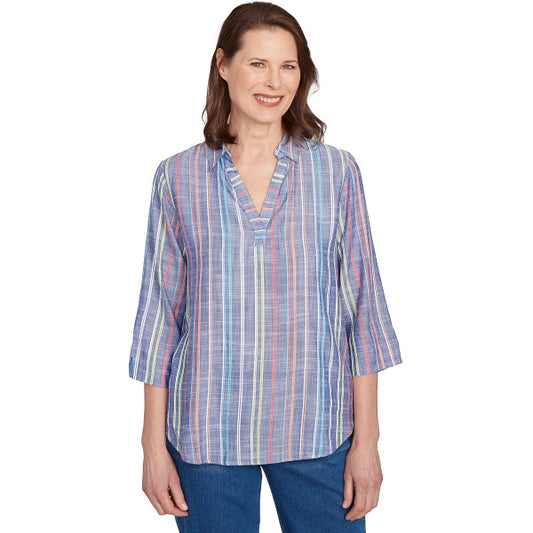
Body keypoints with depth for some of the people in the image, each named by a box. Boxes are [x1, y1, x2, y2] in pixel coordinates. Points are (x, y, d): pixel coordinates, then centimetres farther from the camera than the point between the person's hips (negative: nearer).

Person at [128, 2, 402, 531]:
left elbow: (362, 306, 1)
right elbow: (159, 312, 2)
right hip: (207, 432, 0)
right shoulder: (178, 178, 0)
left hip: (317, 428, 1)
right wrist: (154, 444, 0)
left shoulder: (337, 171, 1)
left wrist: (366, 439, -2)